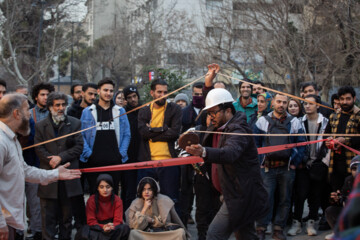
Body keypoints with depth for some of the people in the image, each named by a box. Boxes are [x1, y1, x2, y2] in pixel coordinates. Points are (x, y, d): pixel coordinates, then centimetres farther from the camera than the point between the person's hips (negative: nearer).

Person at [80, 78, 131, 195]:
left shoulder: (120, 111, 11)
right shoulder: (87, 112, 6)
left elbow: (126, 134, 11)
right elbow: (81, 135, 5)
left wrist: (122, 152, 1)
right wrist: (87, 152, -5)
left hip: (114, 161, 1)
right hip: (94, 161, -1)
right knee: (95, 194, 2)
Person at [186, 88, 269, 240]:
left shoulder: (239, 130, -19)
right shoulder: (217, 129, 12)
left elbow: (231, 153, -39)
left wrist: (204, 152, -55)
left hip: (240, 196, -10)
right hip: (240, 194, 10)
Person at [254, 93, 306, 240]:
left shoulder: (294, 122, 7)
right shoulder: (263, 121, 5)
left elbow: (301, 144, 8)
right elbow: (255, 143, 6)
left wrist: (294, 163, 0)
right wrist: (260, 162, -2)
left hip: (287, 168, 2)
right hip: (267, 167, -2)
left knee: (285, 200, 6)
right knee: (265, 199, -5)